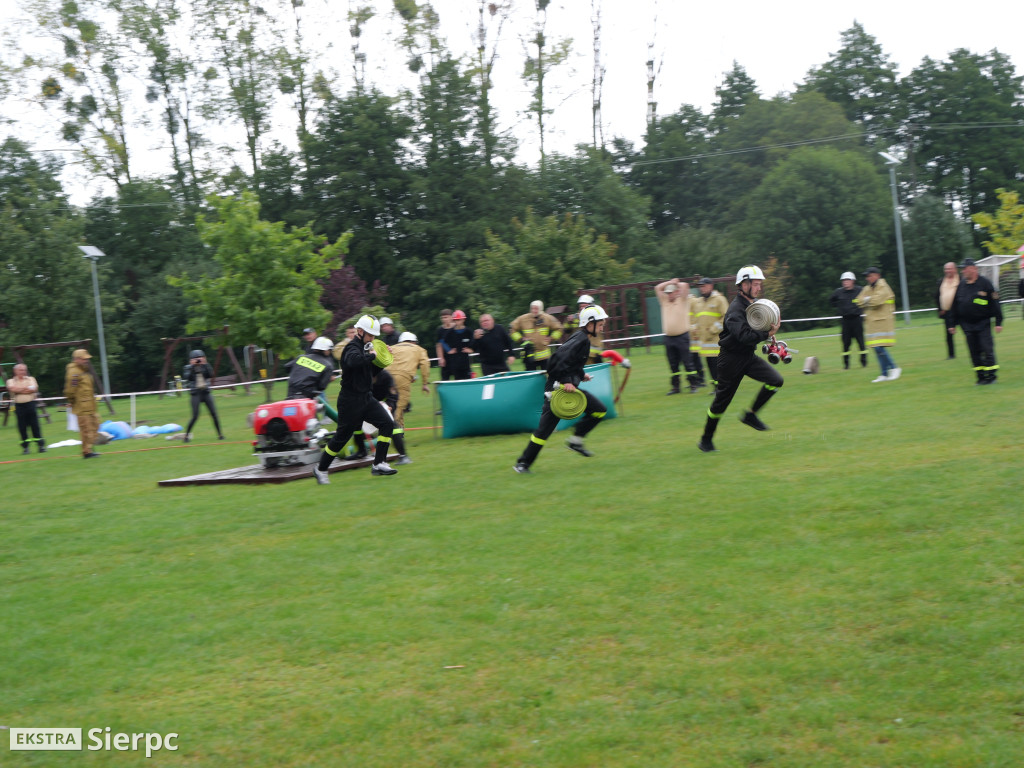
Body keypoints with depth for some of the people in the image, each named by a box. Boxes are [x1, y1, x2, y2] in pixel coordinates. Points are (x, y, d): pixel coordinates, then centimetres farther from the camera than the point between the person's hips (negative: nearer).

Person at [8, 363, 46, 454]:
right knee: (22, 427, 1)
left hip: (30, 404, 0)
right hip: (19, 405, 0)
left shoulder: (31, 379, 10)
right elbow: (12, 389, -12)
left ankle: (41, 445, 1)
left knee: (35, 425, -2)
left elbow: (34, 388, -7)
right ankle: (25, 447, 10)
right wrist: (26, 388, -6)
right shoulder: (11, 381, 8)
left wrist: (19, 389, -7)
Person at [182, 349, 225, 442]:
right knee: (195, 416, -8)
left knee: (214, 414, -1)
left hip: (206, 393, 2)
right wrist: (192, 366, -17)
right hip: (196, 394, -2)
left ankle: (220, 434, 7)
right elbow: (186, 378, -16)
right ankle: (186, 435, 4)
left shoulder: (205, 366, 6)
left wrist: (205, 364, -16)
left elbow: (210, 375, -10)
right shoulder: (189, 368, 1)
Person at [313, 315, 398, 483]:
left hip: (366, 398, 9)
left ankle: (379, 464, 0)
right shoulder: (352, 348, -17)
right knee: (342, 436, 0)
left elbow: (372, 370, 24)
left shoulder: (364, 347, 12)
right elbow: (354, 360, -42)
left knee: (387, 424, -4)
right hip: (350, 401, -9)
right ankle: (320, 469, 17)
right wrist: (371, 355, -26)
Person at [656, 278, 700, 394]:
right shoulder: (664, 301, 15)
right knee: (673, 365, 7)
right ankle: (676, 387, 12)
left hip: (682, 337, -5)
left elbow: (685, 285, -9)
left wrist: (676, 283, 10)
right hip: (669, 338, 5)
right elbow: (657, 288, 13)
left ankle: (693, 385, 1)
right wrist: (670, 282, 10)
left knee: (687, 363, -4)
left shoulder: (682, 300, 3)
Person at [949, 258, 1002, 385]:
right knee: (974, 352, 5)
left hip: (983, 323, -4)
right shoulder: (961, 285, 9)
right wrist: (953, 324, 14)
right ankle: (981, 376, 12)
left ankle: (991, 375, 1)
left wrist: (998, 322, -8)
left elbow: (995, 303, -4)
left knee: (987, 349, -7)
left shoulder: (985, 283, -5)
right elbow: (955, 306, 15)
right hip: (967, 325, 4)